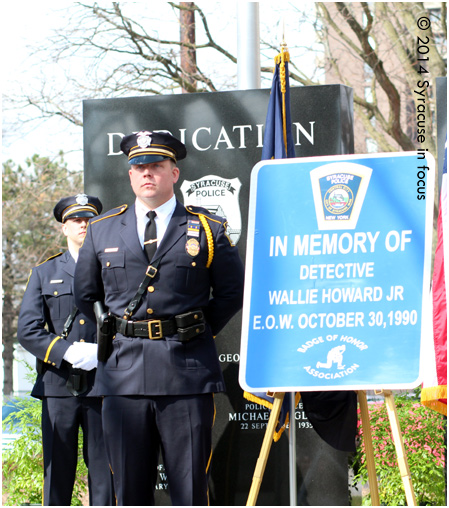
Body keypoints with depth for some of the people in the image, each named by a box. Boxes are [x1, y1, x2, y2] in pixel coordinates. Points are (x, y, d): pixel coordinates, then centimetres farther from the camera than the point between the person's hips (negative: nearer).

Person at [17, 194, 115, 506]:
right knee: (57, 471, 0)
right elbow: (27, 331, 4)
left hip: (103, 384, -1)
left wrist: (103, 351, -12)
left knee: (103, 471, 0)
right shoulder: (44, 273, 14)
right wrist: (68, 352, -11)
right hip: (58, 386, 1)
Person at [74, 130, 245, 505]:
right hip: (124, 373, 2)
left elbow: (233, 292, 11)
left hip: (187, 372, -2)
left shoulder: (208, 229, 5)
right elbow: (85, 295, 22)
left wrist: (197, 333, 6)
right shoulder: (102, 230, 12)